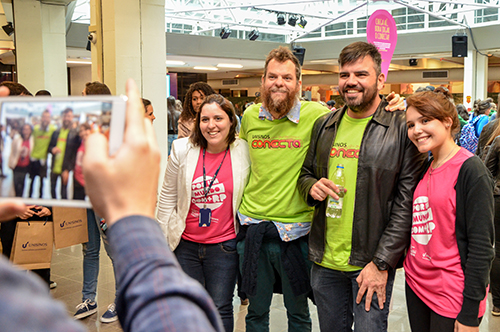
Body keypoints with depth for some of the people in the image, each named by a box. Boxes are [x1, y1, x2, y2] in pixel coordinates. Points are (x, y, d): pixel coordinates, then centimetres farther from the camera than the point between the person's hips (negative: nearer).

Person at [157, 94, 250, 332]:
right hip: (186, 244, 2)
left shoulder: (244, 152, -8)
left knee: (220, 310, 6)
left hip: (223, 246, -1)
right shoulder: (182, 150, -5)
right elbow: (167, 198, 3)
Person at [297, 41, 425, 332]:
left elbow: (407, 203, -11)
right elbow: (306, 173, 19)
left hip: (373, 262, -4)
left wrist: (381, 263, -14)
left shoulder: (402, 128, -8)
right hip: (324, 260, 5)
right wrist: (312, 186, -6)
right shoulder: (324, 125, 8)